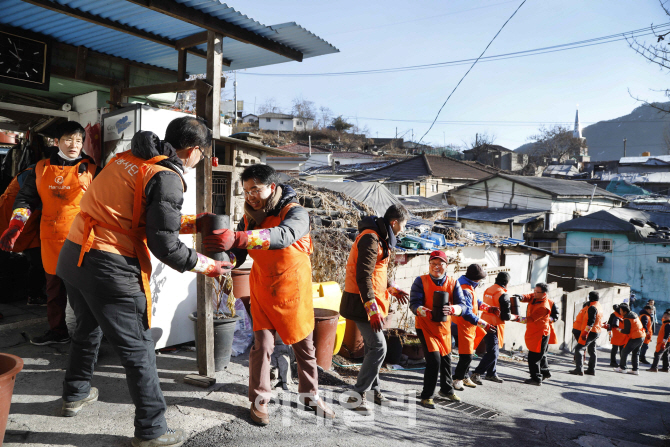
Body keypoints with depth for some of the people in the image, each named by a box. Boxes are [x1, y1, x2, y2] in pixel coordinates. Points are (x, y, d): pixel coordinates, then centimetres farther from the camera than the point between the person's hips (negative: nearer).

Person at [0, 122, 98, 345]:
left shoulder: (90, 169, 1)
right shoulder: (42, 168, 9)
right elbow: (25, 198, 11)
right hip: (51, 238, 4)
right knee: (54, 285, 15)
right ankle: (57, 330, 30)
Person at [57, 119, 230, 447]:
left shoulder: (127, 158, 11)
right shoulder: (167, 178, -14)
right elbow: (164, 245, -16)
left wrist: (191, 223, 21)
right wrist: (206, 265, -3)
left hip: (73, 256, 9)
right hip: (110, 269, -9)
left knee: (88, 328, 29)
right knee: (137, 349, 3)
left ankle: (76, 394, 51)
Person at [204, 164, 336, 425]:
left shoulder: (296, 213, -21)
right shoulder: (250, 217, -3)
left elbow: (283, 235, -44)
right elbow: (237, 255, -2)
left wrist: (237, 238, -56)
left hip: (294, 291, -2)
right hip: (262, 291, 2)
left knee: (304, 346, 11)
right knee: (262, 345, -1)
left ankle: (310, 396, 30)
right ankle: (259, 401, 16)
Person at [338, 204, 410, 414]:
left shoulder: (380, 238, 12)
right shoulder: (370, 239, -20)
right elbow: (363, 278, -25)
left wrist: (393, 288, 25)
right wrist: (373, 310, -26)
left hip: (371, 302, 10)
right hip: (362, 302, -10)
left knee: (373, 347, 16)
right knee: (378, 348, -9)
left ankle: (374, 389, 28)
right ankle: (357, 395, -2)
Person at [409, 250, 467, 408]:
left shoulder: (453, 283, -3)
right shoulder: (421, 281, -12)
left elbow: (462, 305, -12)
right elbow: (414, 304, -20)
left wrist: (451, 309, -35)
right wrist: (426, 312, -40)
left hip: (444, 326, 5)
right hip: (425, 326, -5)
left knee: (446, 358, 18)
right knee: (434, 359, -15)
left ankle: (446, 389, 43)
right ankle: (427, 396, 1)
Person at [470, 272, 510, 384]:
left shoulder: (488, 290, 8)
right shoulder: (503, 295, -15)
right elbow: (506, 316, -13)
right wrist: (514, 317, 6)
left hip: (485, 323, 9)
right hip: (494, 326, -9)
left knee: (493, 350, 20)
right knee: (492, 353, -4)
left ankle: (491, 373, 28)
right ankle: (477, 373, -6)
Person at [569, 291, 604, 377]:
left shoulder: (592, 308, -17)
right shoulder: (599, 307, 16)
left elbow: (591, 321, -25)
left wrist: (585, 332, -25)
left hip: (590, 332, -10)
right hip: (597, 332, 11)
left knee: (578, 349, -11)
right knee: (592, 351, 17)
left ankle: (579, 369, -15)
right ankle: (591, 370, 23)